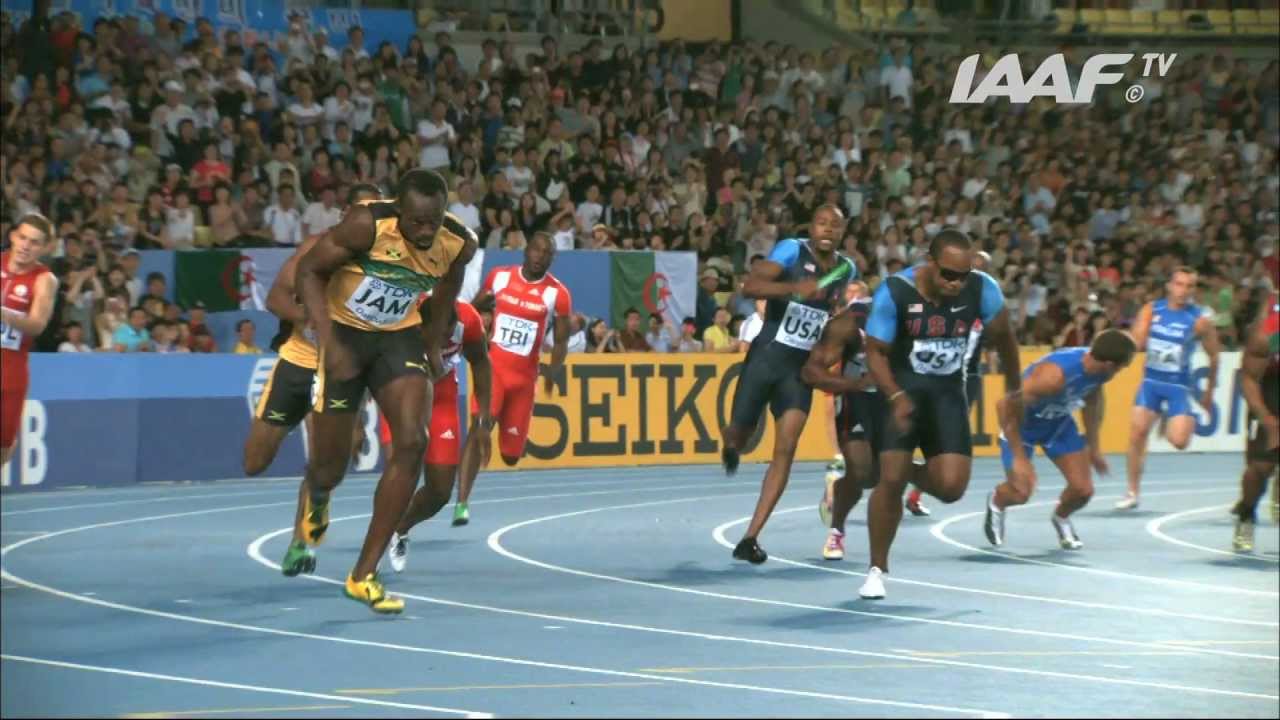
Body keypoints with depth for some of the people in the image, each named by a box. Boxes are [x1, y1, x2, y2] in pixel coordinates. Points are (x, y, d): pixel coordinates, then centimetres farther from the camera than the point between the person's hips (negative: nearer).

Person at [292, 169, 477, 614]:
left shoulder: (460, 243, -15)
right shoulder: (368, 225, -29)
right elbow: (309, 270, -18)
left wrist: (434, 343, 15)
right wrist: (329, 342, -27)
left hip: (400, 336, 3)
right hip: (344, 332, -3)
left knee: (412, 443, -16)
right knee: (331, 465, 0)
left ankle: (364, 575, -7)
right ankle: (315, 506, 44)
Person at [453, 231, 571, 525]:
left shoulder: (558, 294, -5)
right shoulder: (499, 276, -1)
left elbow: (561, 341, 0)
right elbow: (473, 311, 13)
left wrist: (553, 372, -12)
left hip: (524, 375, 1)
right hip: (493, 366, -1)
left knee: (511, 455, 9)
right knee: (480, 432, -23)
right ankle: (462, 504, -23)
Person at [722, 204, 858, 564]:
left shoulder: (847, 270, 7)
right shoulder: (791, 251, -10)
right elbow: (750, 286, -25)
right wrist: (795, 287, -38)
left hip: (802, 368, 3)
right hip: (766, 356, -3)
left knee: (786, 449, -10)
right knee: (739, 437, 4)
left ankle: (750, 538, -8)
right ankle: (730, 445, 47)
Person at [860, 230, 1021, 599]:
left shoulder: (982, 288, -17)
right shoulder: (895, 291, -22)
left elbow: (1002, 337, 2)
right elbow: (876, 352, -14)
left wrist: (1014, 391, 12)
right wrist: (896, 397, -29)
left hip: (948, 392, 2)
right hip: (902, 390, -2)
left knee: (951, 487, -12)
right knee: (891, 479, -11)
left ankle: (912, 473, 25)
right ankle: (877, 569, 9)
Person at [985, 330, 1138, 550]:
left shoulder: (1097, 370, -18)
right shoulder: (1054, 375, -40)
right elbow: (1006, 406, -36)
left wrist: (1094, 447, 11)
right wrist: (1019, 458, -34)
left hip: (1059, 422, 6)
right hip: (1022, 423, -5)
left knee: (1083, 490, -4)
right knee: (1020, 493, -14)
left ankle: (1061, 518, 31)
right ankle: (996, 503, 23)